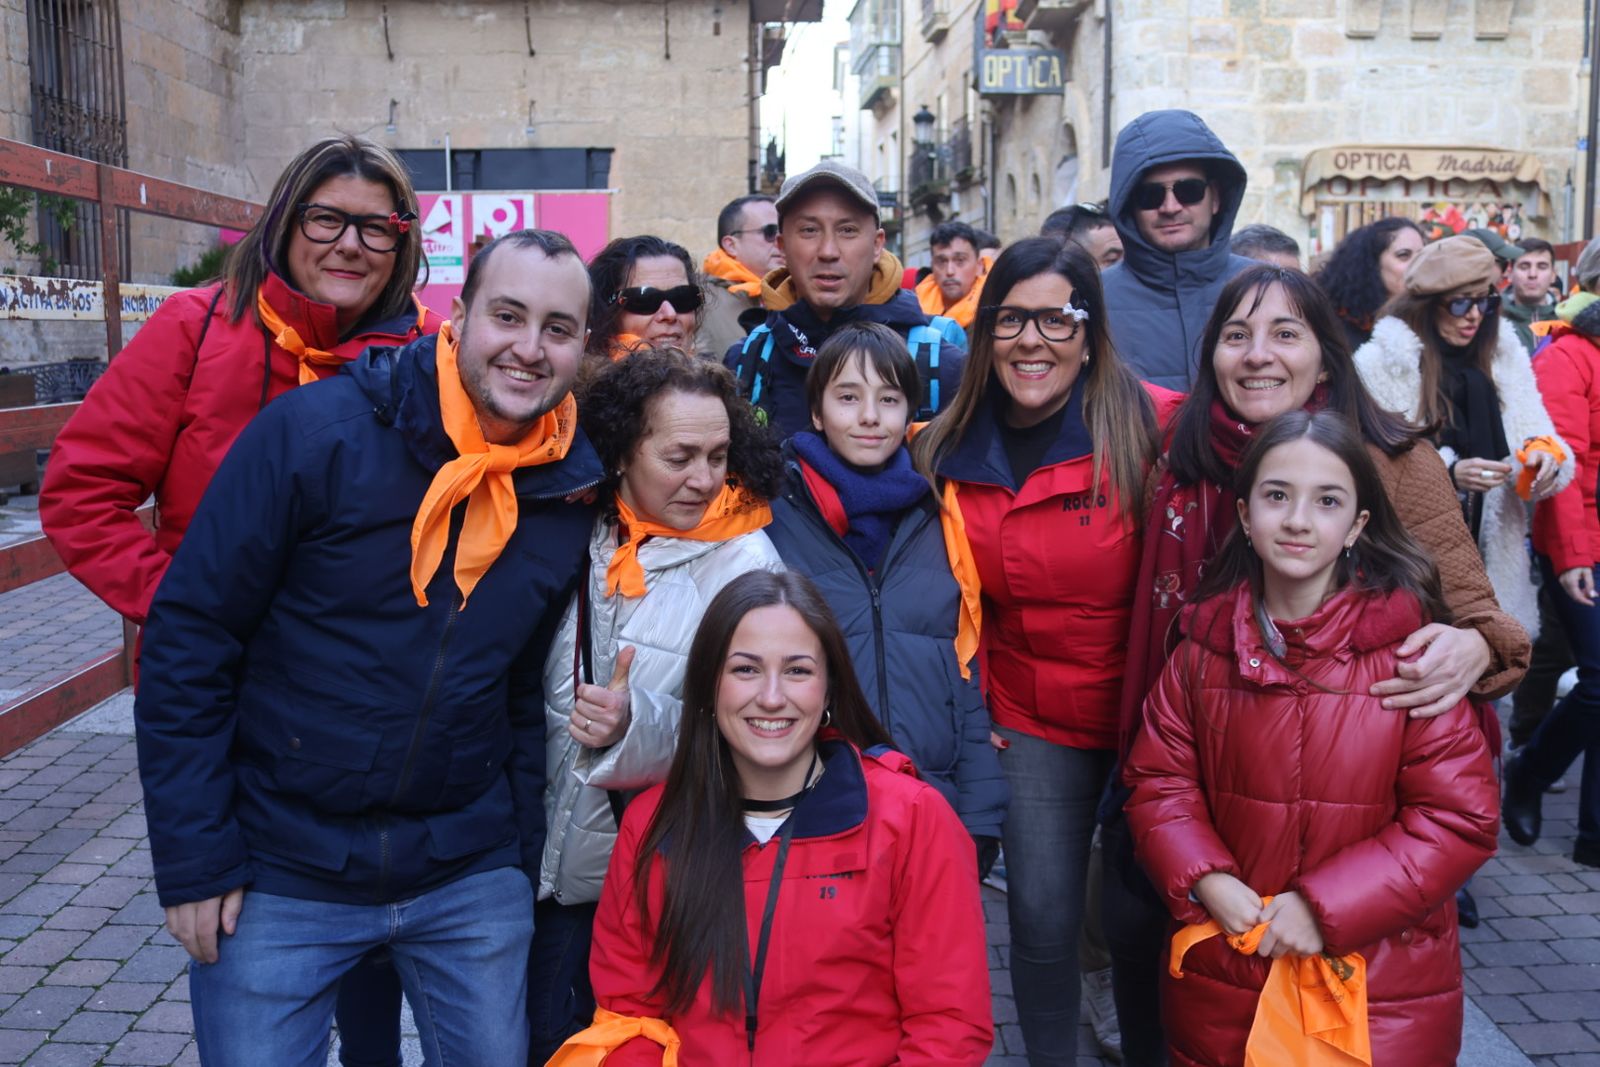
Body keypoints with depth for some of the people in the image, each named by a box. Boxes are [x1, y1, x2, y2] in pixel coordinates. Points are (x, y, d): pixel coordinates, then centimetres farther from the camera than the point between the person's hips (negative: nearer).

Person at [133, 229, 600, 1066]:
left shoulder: (575, 492, -2)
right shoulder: (316, 431, -14)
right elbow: (189, 637, -10)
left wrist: (522, 856, 9)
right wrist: (193, 859, -10)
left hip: (470, 878, 3)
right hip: (278, 872, -3)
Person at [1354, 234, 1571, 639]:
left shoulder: (1503, 352, 10)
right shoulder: (1379, 362, -7)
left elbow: (1533, 431, 8)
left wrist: (1544, 455, -15)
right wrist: (1448, 473, -22)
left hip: (1493, 556, 5)